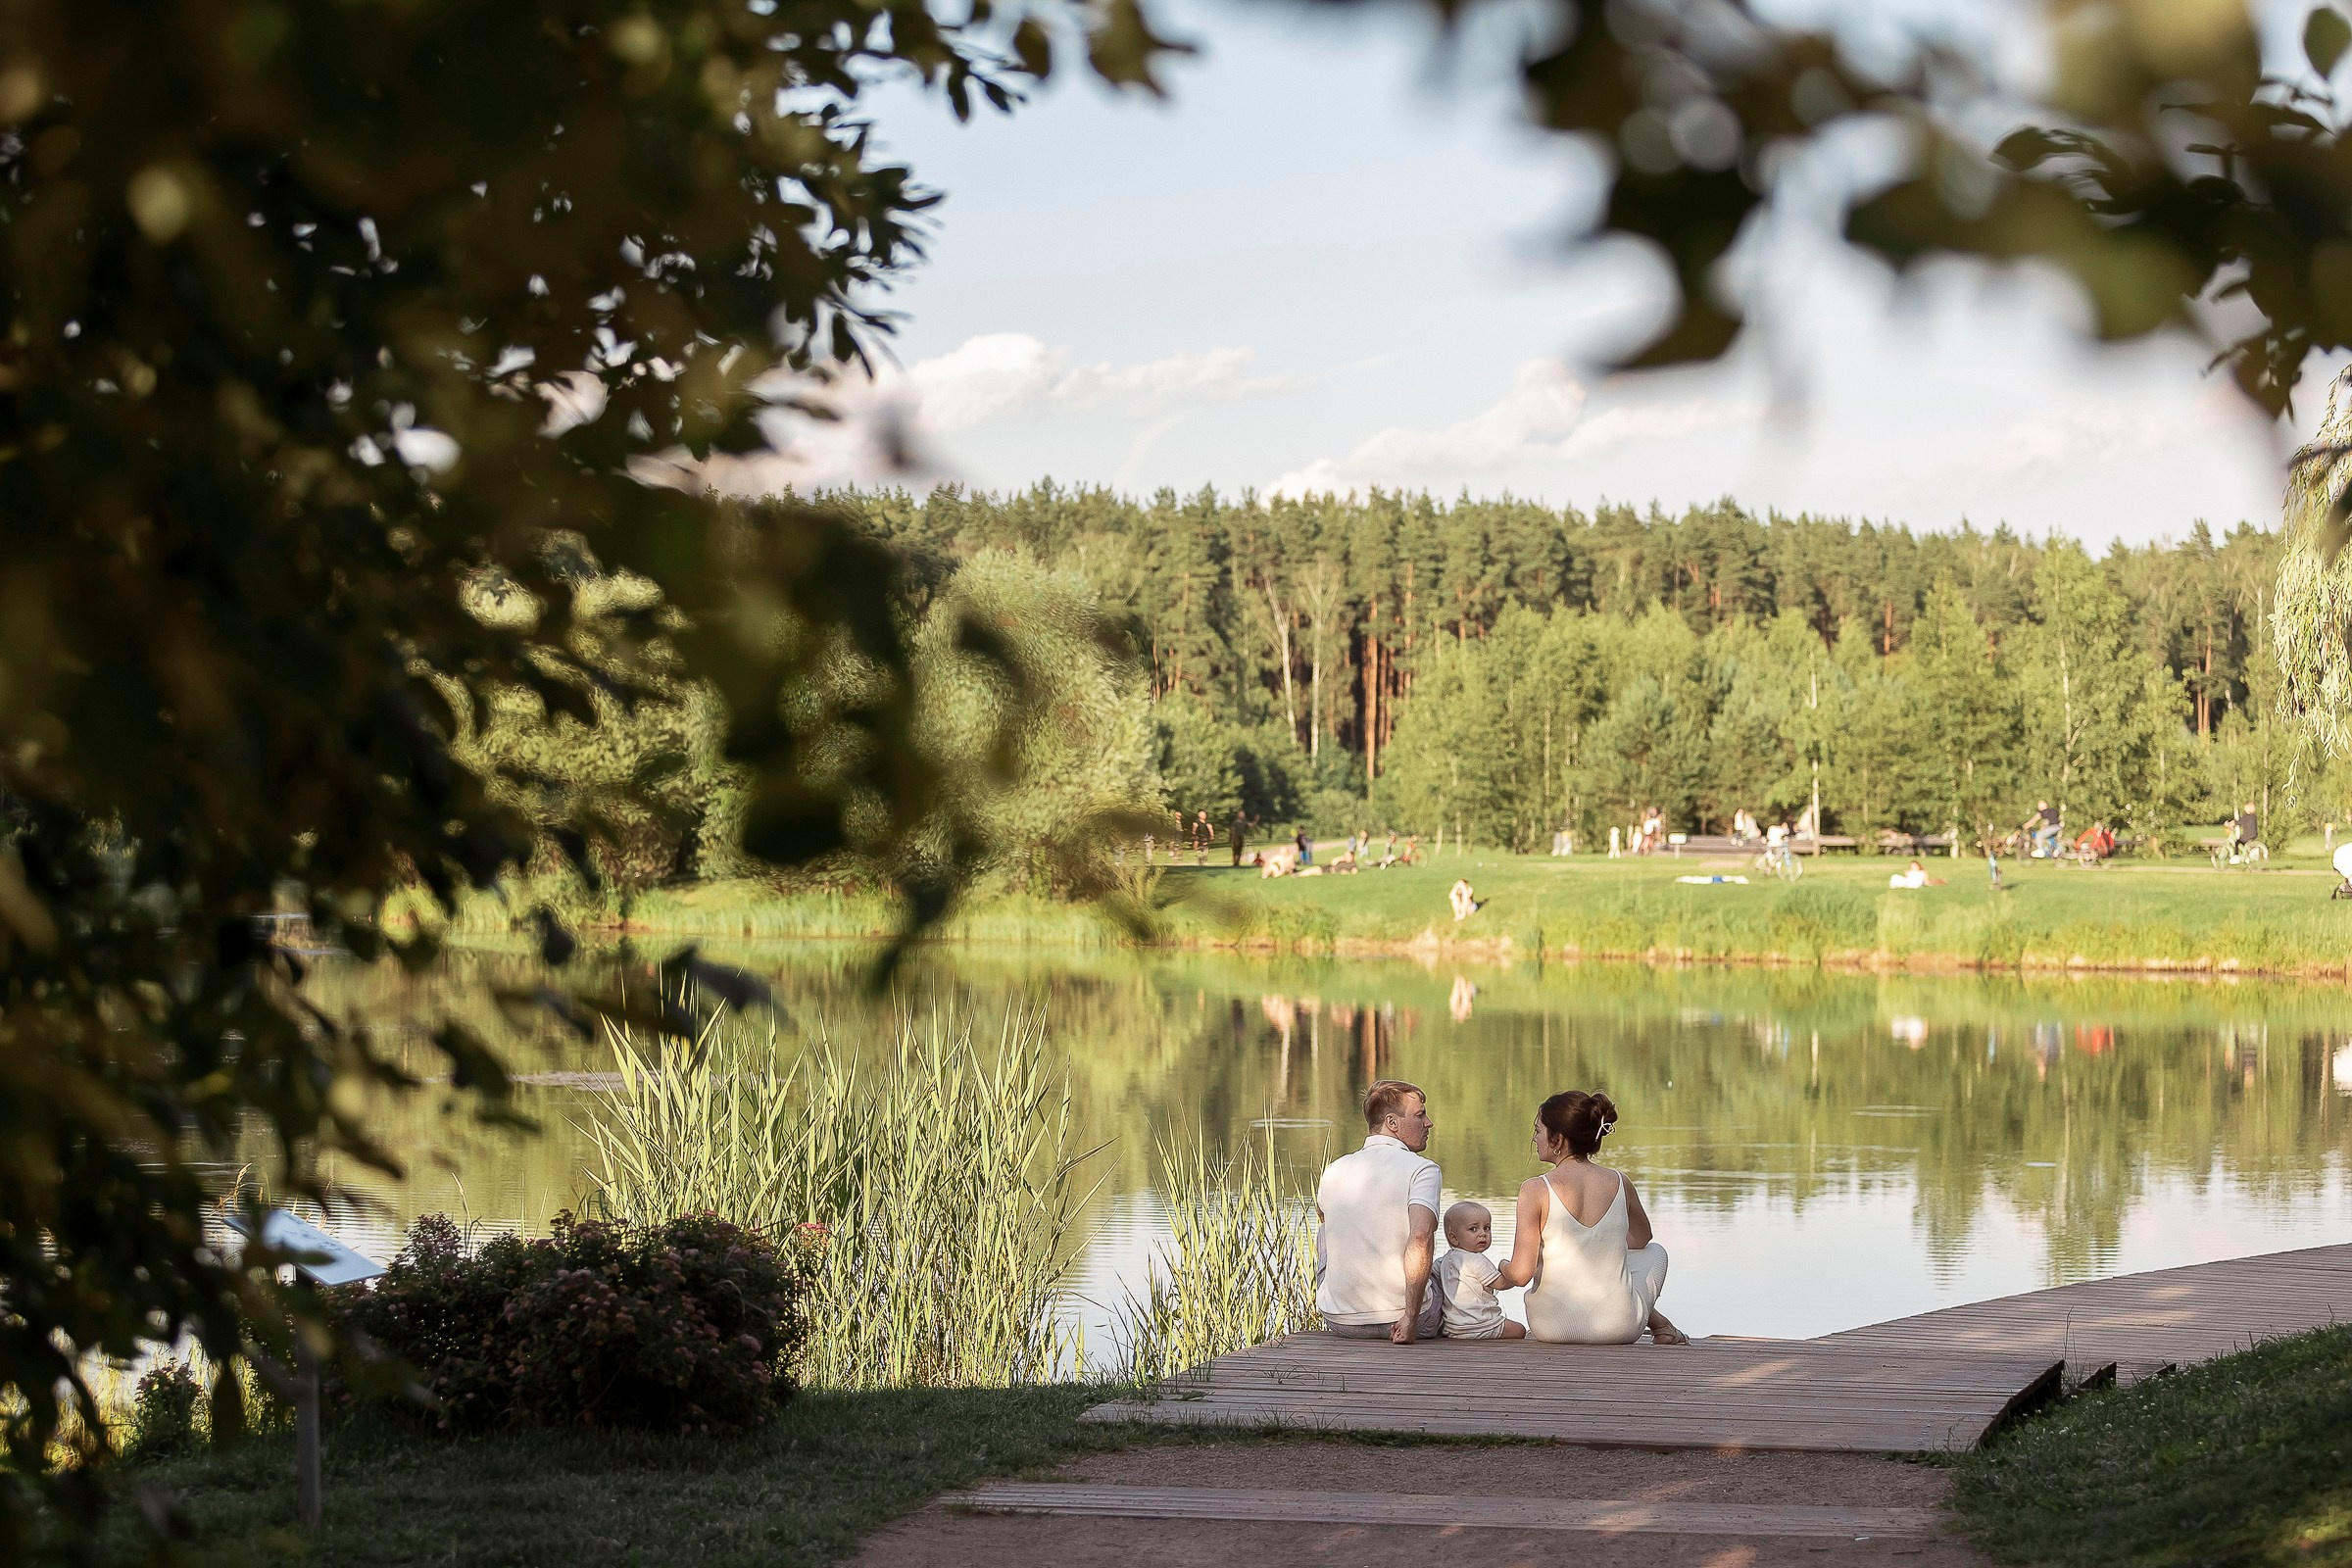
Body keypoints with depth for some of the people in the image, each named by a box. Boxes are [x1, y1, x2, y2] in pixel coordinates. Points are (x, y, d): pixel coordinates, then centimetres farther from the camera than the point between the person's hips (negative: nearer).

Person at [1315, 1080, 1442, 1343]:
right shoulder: (1422, 1170, -11)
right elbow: (1421, 1238, -26)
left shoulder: (1334, 1171, 5)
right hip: (1400, 1315, -3)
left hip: (1339, 1321, 3)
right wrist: (1410, 1320, -24)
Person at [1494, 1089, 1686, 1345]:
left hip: (1554, 1329, -1)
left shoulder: (1535, 1190, -14)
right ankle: (1660, 1326, 34)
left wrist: (1504, 1270, 9)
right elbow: (1642, 1239, 17)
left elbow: (1520, 1274, -15)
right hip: (1620, 1328, 1)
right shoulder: (1619, 1183, -4)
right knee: (1654, 1251, 33)